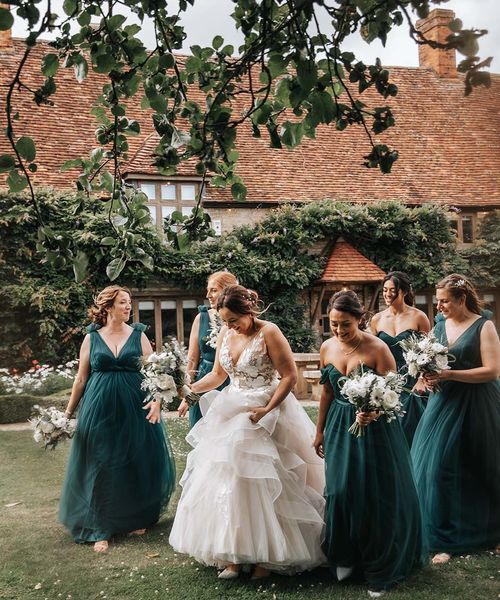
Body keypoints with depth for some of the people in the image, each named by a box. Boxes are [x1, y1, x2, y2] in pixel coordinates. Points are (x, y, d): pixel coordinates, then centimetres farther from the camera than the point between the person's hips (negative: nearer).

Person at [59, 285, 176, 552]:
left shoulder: (138, 335, 2)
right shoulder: (92, 338, 3)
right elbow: (81, 378, 6)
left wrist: (156, 400, -17)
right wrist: (68, 412, 5)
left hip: (134, 410, 0)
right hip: (100, 411, 0)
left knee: (136, 466, 7)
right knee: (101, 468, 3)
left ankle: (135, 519, 27)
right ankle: (100, 529, 14)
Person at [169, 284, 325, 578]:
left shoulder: (268, 332, -13)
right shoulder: (226, 333, 5)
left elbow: (290, 375, -15)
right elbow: (218, 375, 12)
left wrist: (268, 409, -20)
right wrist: (190, 388, -2)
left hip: (266, 415, -6)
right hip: (231, 416, 6)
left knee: (263, 484, -2)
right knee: (227, 482, 5)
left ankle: (268, 555, 15)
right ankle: (234, 555, 17)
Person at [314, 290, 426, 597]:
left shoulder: (377, 348, -16)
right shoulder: (327, 348, 0)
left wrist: (374, 412, -35)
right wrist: (320, 431, 15)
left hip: (374, 429, -4)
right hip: (340, 428, 5)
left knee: (376, 496, 3)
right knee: (340, 492, 8)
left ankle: (380, 570, 22)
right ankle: (346, 557, 32)